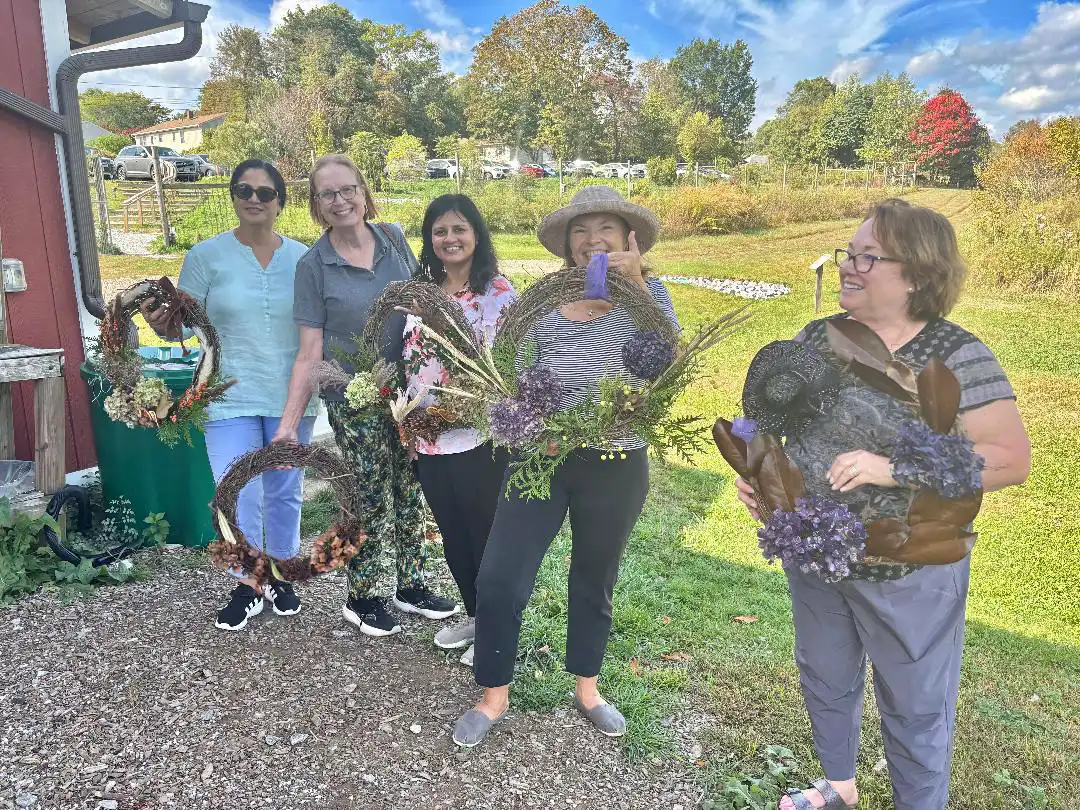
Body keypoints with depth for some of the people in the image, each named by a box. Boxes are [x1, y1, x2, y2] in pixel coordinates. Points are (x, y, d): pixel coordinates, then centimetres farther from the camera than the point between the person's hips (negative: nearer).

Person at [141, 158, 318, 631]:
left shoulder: (301, 257, 2)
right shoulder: (206, 256, -2)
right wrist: (161, 325, -22)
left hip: (291, 398, 2)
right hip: (231, 397, -1)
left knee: (285, 493, 14)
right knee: (238, 499, -1)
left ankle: (280, 577, 34)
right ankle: (247, 588, 22)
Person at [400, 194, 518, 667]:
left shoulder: (498, 292, -8)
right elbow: (410, 360, 16)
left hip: (477, 438, -6)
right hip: (427, 438, 6)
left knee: (486, 536, 7)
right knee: (452, 536, 18)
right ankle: (473, 616, 37)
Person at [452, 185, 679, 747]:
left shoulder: (647, 294, -4)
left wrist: (636, 283, -27)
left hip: (617, 467, 1)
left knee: (594, 583, 18)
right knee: (499, 579, -4)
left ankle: (586, 689, 42)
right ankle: (494, 696, 21)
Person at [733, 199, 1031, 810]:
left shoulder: (955, 357, -17)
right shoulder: (816, 339, -1)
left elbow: (1011, 459, -19)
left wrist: (892, 467, -28)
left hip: (907, 573, -6)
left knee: (915, 709, 15)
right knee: (825, 683, 26)